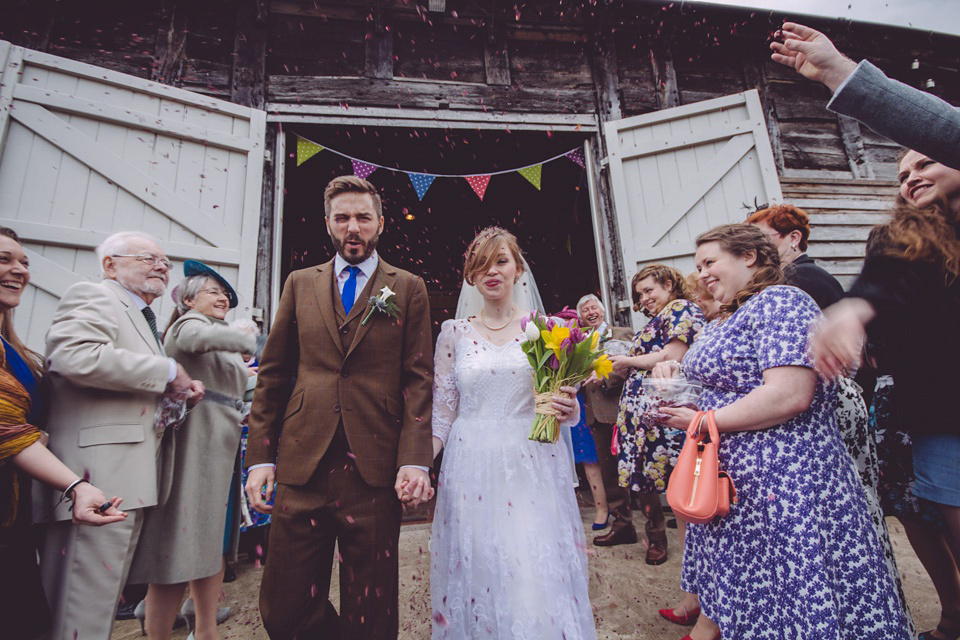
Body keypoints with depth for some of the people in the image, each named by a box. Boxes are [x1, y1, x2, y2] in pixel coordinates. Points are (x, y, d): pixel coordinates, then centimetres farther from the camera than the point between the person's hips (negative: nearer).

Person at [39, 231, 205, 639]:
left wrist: (176, 392, 12)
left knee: (105, 600, 17)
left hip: (128, 482, 10)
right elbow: (77, 358, -25)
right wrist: (168, 371, -15)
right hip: (99, 482, -10)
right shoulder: (92, 296, -4)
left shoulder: (142, 318, 25)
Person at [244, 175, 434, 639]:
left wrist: (415, 461, -10)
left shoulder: (408, 288, 5)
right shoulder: (300, 284, 12)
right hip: (302, 466, 3)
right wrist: (260, 457, 5)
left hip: (375, 469, -2)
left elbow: (419, 378, 0)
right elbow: (273, 374, 11)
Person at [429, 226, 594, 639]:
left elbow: (567, 408, 9)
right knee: (478, 571, 9)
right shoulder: (453, 333, 5)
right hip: (471, 469, 1)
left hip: (534, 466, 0)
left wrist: (568, 410, -14)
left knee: (538, 579, 0)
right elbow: (442, 412, 5)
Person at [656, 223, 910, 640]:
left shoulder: (780, 301, -15)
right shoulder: (724, 319, 13)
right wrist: (676, 373, 3)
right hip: (728, 477, 9)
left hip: (782, 479, -9)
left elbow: (789, 395, -27)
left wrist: (702, 421, -20)